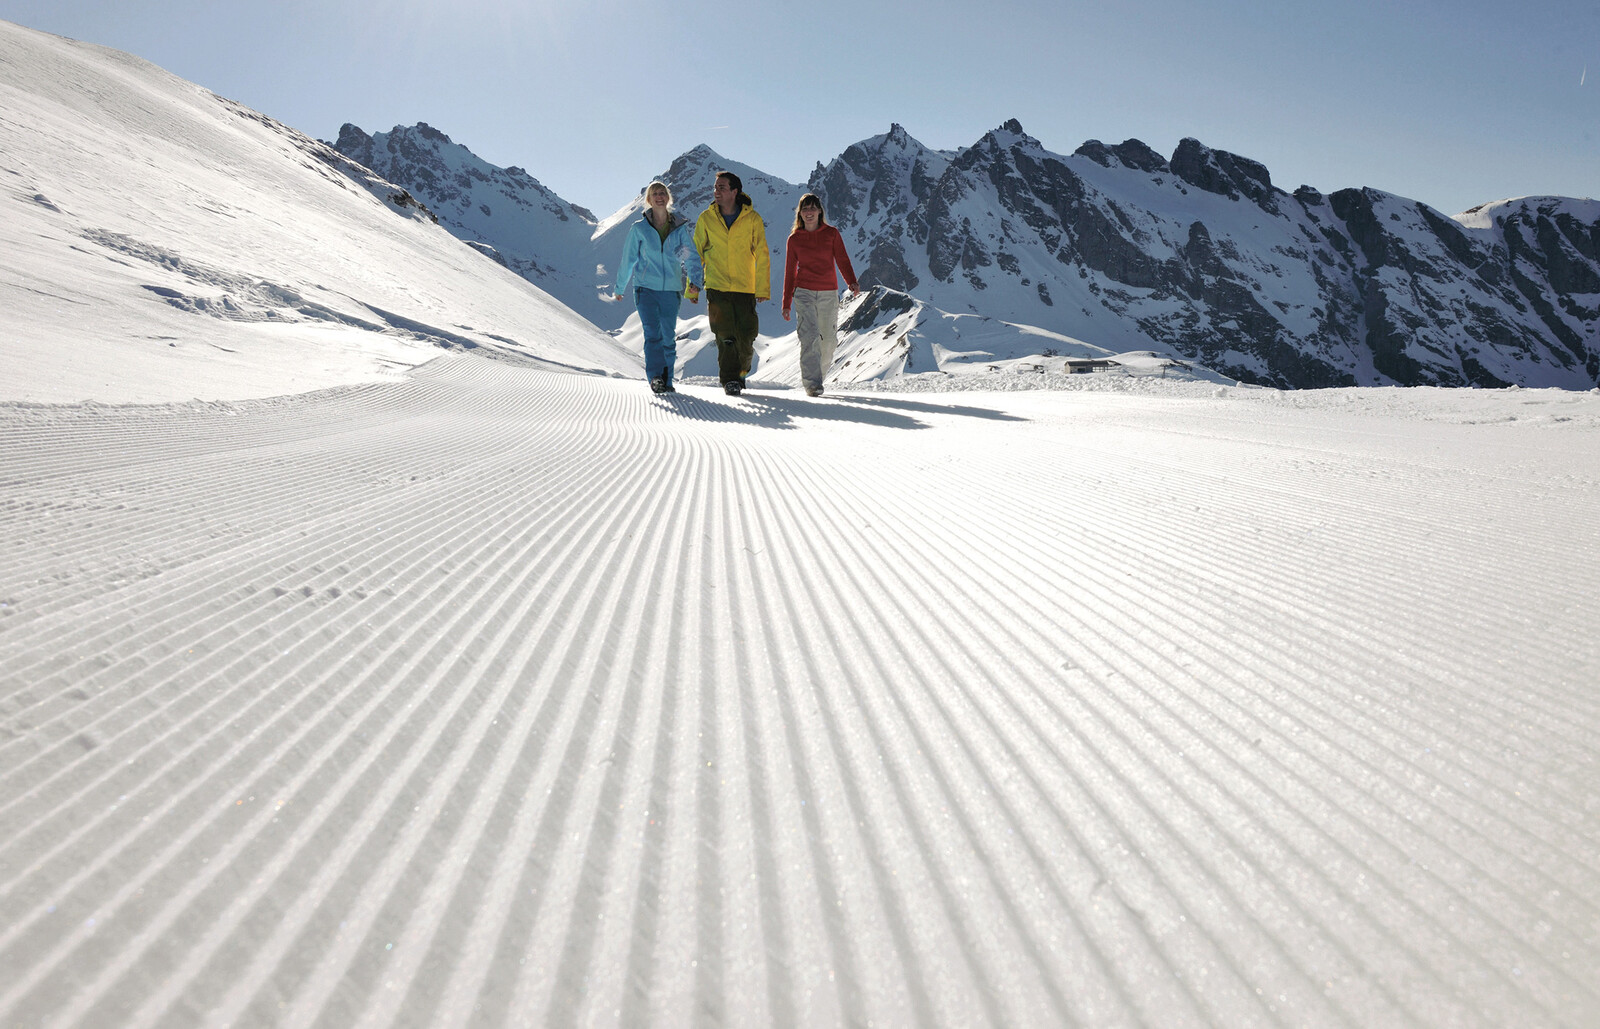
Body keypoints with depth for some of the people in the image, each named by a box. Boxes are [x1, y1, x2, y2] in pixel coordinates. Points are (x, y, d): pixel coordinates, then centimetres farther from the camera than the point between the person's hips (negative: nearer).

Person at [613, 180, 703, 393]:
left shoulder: (680, 228, 6)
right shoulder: (639, 228, 3)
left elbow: (691, 256, 0)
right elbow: (628, 259, 10)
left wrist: (695, 282, -17)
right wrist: (619, 288, 16)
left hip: (671, 289, 2)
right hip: (645, 287, -2)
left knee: (669, 336, 5)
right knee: (652, 333, -15)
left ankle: (666, 380, 15)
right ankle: (655, 377, -22)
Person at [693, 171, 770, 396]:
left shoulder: (752, 219, -1)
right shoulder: (706, 219, 3)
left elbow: (762, 256, 2)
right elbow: (696, 254, 9)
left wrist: (763, 288, -3)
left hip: (745, 287, 0)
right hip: (717, 287, 0)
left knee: (746, 335, 1)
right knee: (725, 336, -8)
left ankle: (740, 372, 27)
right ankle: (730, 380, 3)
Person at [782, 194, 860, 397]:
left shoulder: (832, 233, 5)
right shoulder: (794, 239, 6)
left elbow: (842, 260, 0)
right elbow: (790, 272, 10)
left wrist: (852, 282, -19)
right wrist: (786, 303, 9)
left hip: (829, 294, 2)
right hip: (804, 292, -1)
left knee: (829, 340, 6)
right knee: (810, 335, -18)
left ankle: (818, 372, 30)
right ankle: (812, 383, -19)